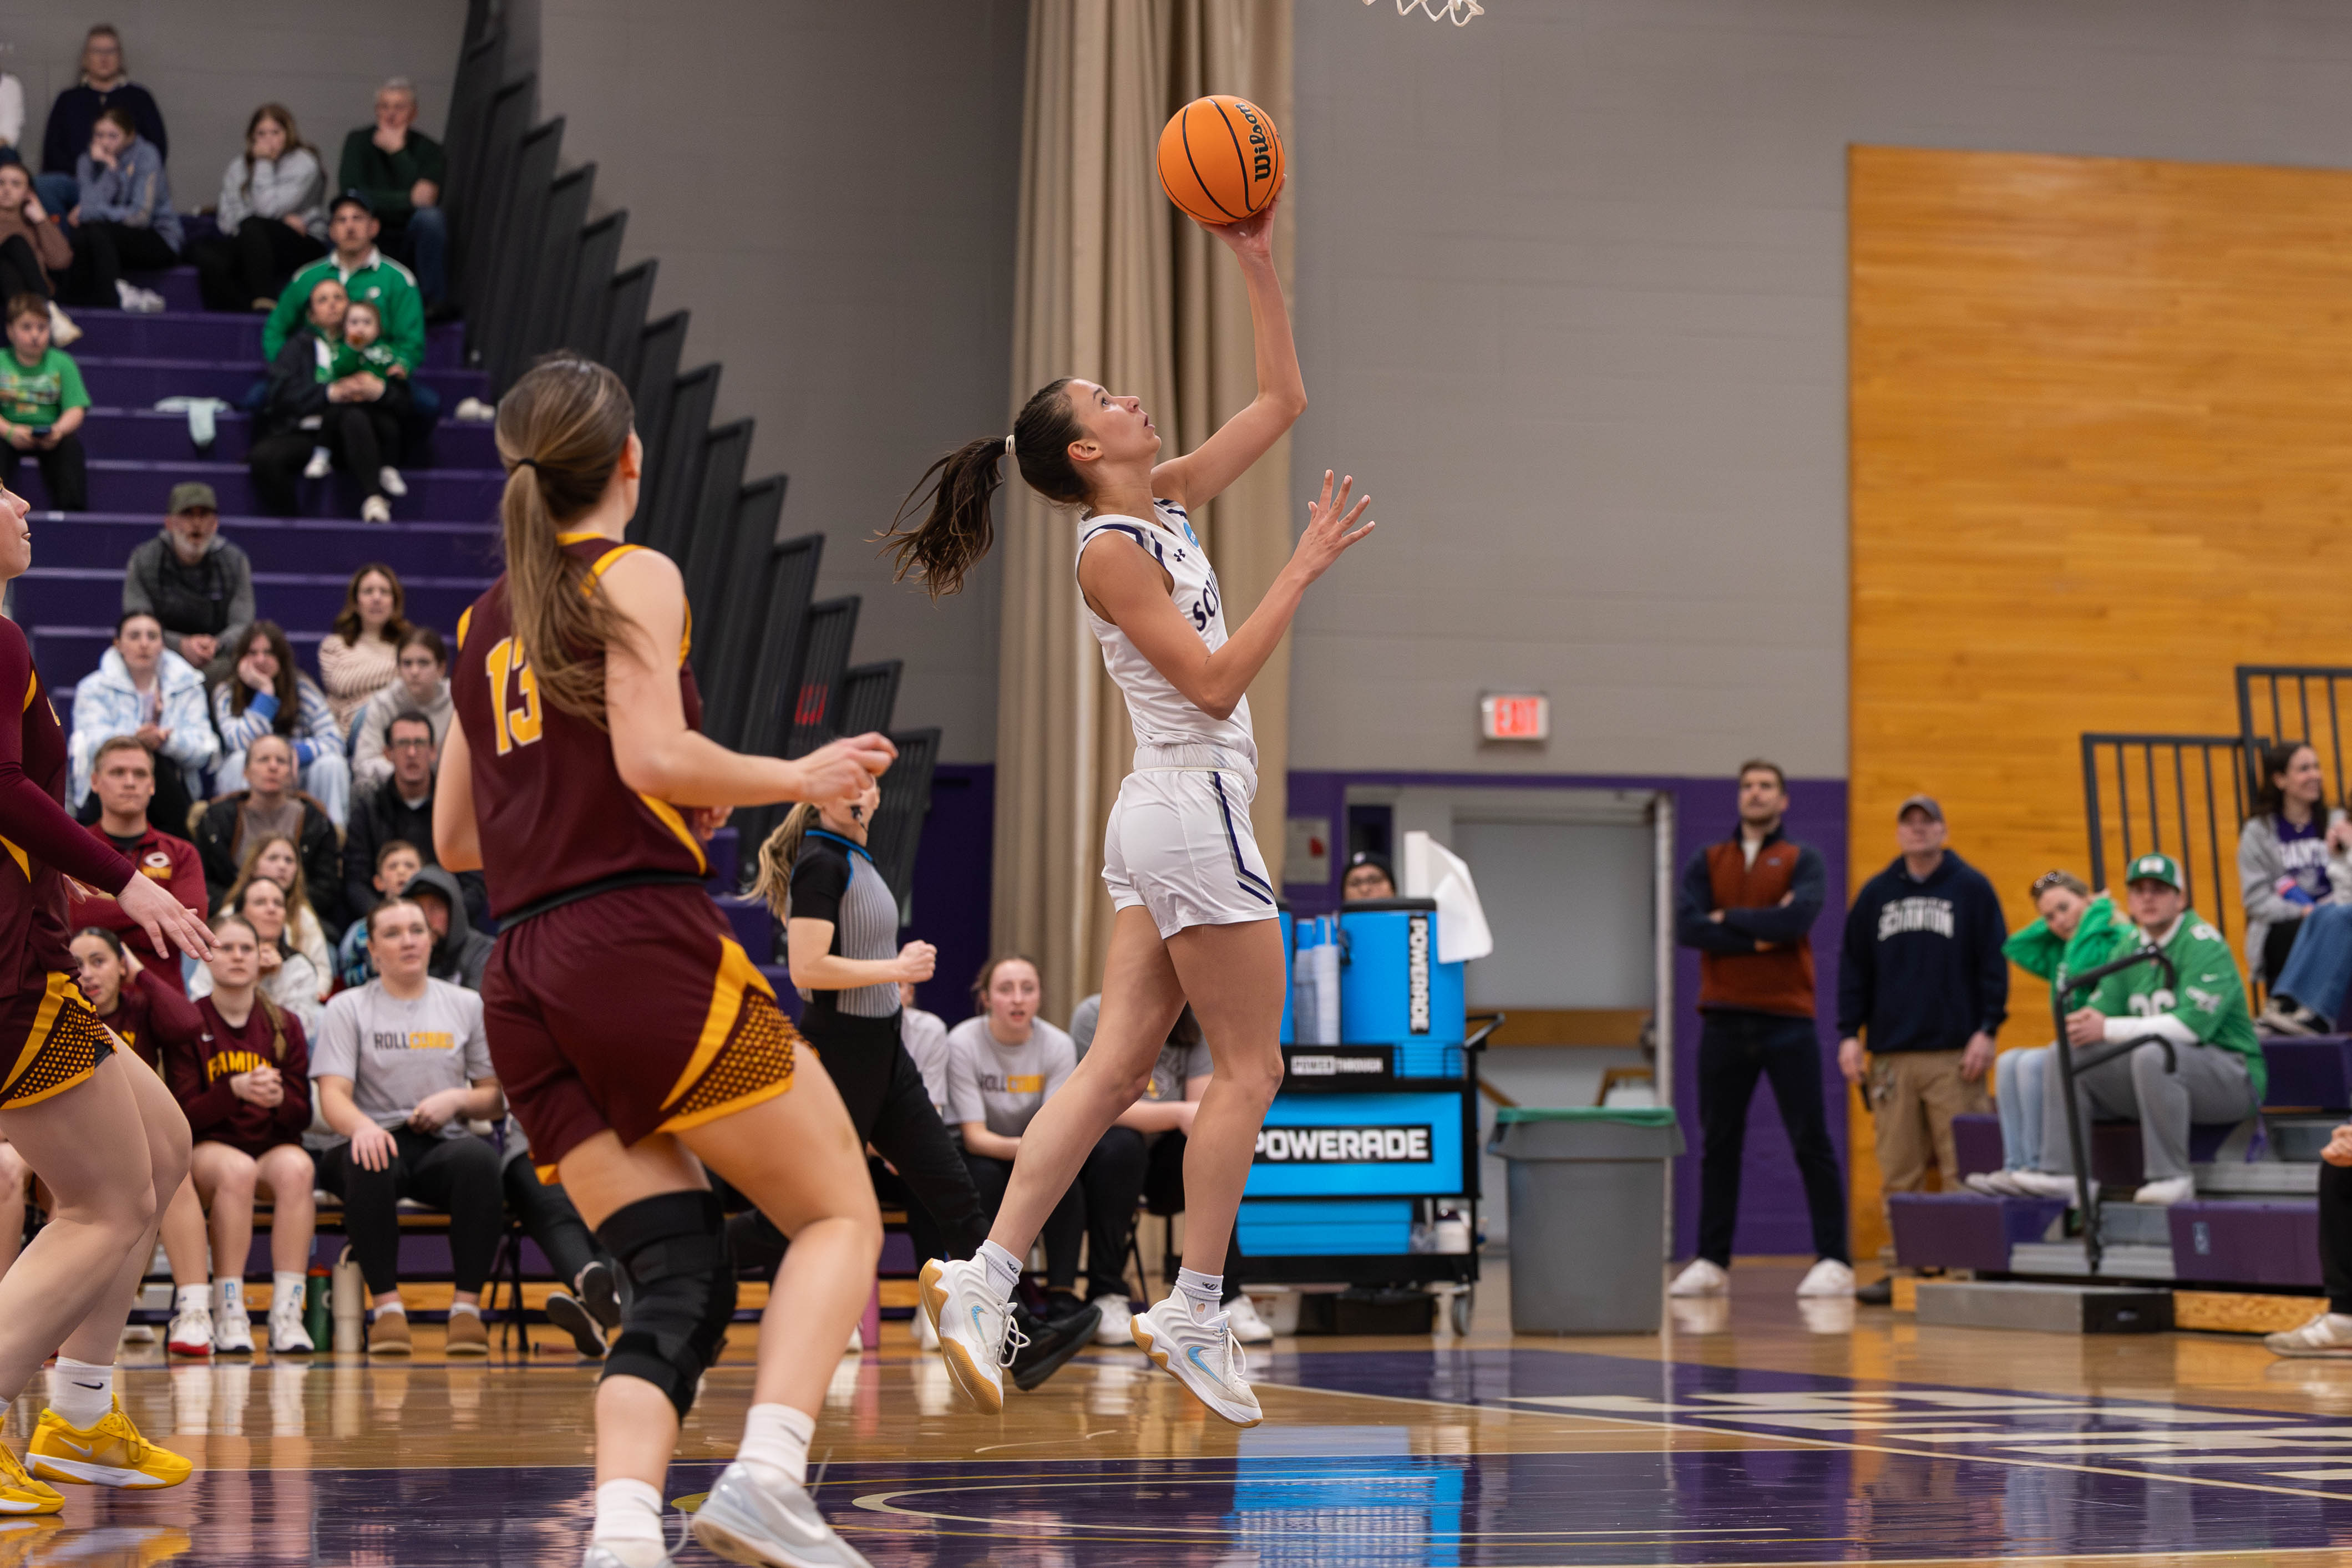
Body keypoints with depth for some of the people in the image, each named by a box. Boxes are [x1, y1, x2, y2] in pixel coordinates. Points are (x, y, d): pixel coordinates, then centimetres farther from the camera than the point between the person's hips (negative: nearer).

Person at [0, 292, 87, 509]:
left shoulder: (62, 363, 4)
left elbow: (76, 410, -4)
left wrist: (60, 429, -26)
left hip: (49, 437, 1)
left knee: (71, 442, -29)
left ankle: (72, 509, -27)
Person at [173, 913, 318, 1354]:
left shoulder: (285, 1025, 8)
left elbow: (302, 1116, 4)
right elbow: (185, 1114, -7)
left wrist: (279, 1099, -20)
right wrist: (235, 1090, -25)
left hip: (273, 1146, 2)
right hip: (206, 1149, -2)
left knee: (296, 1167, -33)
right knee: (237, 1169, -37)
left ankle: (287, 1314, -35)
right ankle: (229, 1317, -34)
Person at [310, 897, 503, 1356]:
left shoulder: (467, 1005, 15)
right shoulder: (348, 1008, 9)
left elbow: (497, 1098, 16)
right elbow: (332, 1097, -3)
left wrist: (458, 1100, -7)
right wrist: (362, 1126, -26)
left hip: (443, 1146, 1)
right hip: (378, 1142, -1)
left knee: (480, 1159, -35)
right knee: (369, 1163, -39)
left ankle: (467, 1306, -31)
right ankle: (387, 1305, -33)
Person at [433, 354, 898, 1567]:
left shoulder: (483, 623, 21)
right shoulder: (635, 578, 1)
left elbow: (455, 839, 24)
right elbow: (656, 754, -13)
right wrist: (799, 778, 1)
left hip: (526, 986, 6)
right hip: (646, 945, -6)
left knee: (679, 1281, 3)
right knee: (841, 1214, 2)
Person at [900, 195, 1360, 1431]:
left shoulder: (1168, 502, 12)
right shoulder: (1112, 552, -12)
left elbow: (1282, 400, 15)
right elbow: (1215, 682, -18)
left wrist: (1256, 263, 9)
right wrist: (1305, 567, -18)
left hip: (1159, 818, 9)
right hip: (1195, 813, -9)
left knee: (1115, 1067, 4)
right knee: (1248, 1067, -1)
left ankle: (985, 1281, -3)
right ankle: (1193, 1311, 2)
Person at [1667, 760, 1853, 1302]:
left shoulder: (1803, 861, 4)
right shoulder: (1707, 863, 11)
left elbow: (1798, 917, -16)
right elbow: (1686, 927, -5)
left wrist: (1729, 919, -8)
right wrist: (1759, 935, -12)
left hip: (1787, 1019, -3)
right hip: (1723, 1020, 3)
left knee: (1811, 1142, -3)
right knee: (1718, 1144, 6)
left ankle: (1834, 1262, -1)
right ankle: (1712, 1262, 11)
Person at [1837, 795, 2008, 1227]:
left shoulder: (1972, 888, 6)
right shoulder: (1876, 893, 15)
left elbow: (1994, 962, 3)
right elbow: (1853, 967, 16)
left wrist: (1987, 1030, -6)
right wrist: (1849, 1034, 7)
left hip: (1954, 1055, -3)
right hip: (1891, 1057, 3)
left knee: (1962, 1168, -7)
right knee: (1898, 1169, 0)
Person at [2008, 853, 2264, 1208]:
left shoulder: (2204, 945, -13)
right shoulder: (2131, 950, 11)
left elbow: (2193, 1023, -26)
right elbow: (2099, 1010, 9)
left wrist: (2109, 1029, -24)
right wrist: (2085, 1023, -18)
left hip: (2232, 1077, -8)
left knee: (2153, 1052, -37)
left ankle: (2172, 1178, -30)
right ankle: (2062, 1174, -8)